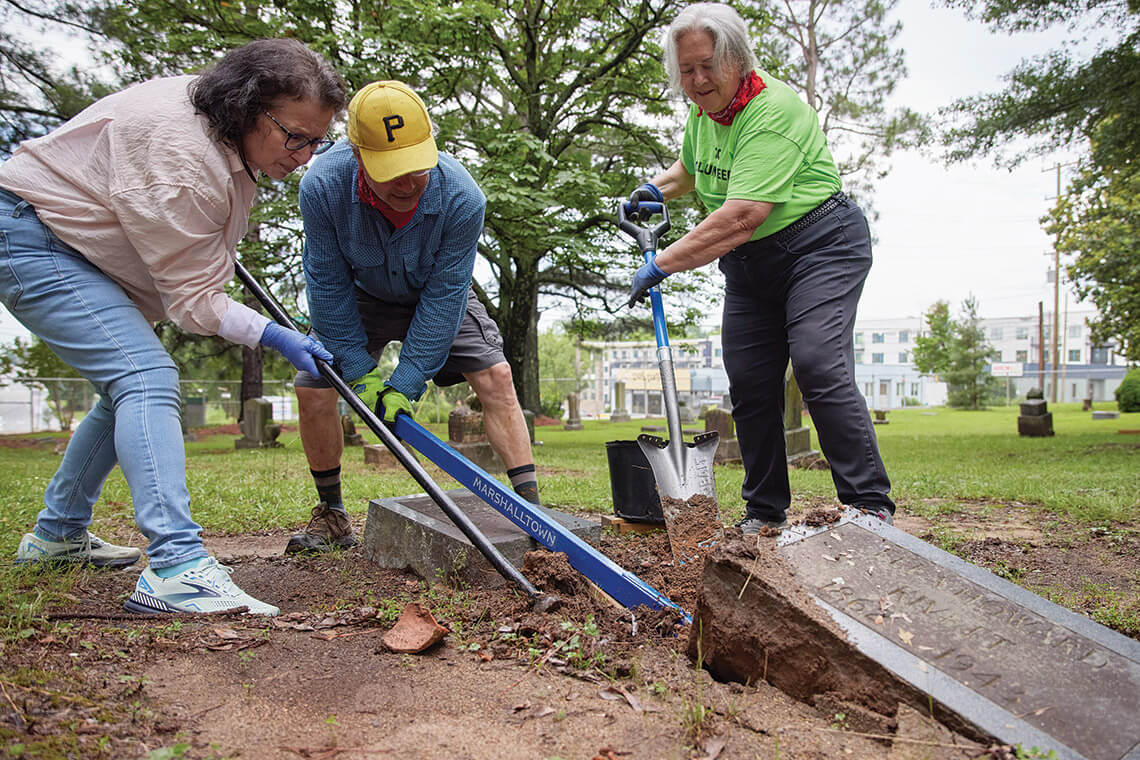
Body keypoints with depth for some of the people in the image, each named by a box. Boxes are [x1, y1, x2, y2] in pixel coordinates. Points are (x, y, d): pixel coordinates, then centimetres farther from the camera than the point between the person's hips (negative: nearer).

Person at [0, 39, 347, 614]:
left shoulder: (221, 124, -1)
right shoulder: (181, 154, -31)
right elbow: (193, 298, -25)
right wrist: (277, 339, -25)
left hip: (71, 243, 11)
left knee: (131, 388, 14)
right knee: (147, 376, -25)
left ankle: (55, 535, 27)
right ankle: (175, 566, -33)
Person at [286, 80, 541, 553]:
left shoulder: (462, 198, -35)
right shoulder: (322, 186, -33)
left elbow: (443, 296, -29)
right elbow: (328, 286, -22)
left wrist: (405, 382, -29)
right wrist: (359, 371, -21)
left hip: (438, 297, 0)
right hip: (360, 298, 1)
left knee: (495, 375, -16)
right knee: (312, 387, -11)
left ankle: (530, 503, -11)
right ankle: (331, 516, 9)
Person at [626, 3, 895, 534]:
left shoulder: (773, 110, -22)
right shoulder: (703, 111, 6)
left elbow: (741, 217, -31)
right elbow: (692, 167, 31)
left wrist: (663, 263, -27)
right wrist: (656, 189, 11)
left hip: (819, 245, -8)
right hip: (748, 266, 8)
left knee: (819, 366, -23)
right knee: (749, 385, 2)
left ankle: (870, 506, -16)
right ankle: (765, 513, 13)